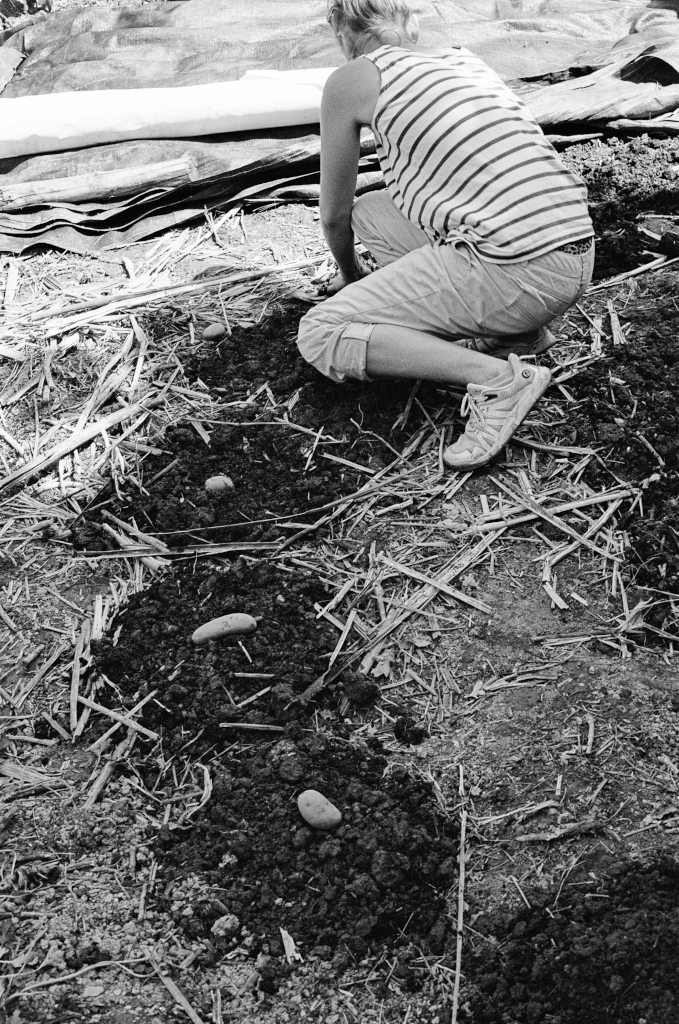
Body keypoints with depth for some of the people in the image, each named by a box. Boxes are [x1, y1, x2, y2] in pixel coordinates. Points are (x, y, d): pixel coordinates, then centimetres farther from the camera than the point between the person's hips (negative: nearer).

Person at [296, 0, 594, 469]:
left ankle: (497, 377, -11)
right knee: (369, 212, 23)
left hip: (510, 274, -7)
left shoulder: (351, 79, 3)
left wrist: (351, 274, 36)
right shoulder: (465, 60, 22)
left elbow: (333, 216, 14)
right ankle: (515, 329, 12)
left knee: (317, 337, 2)